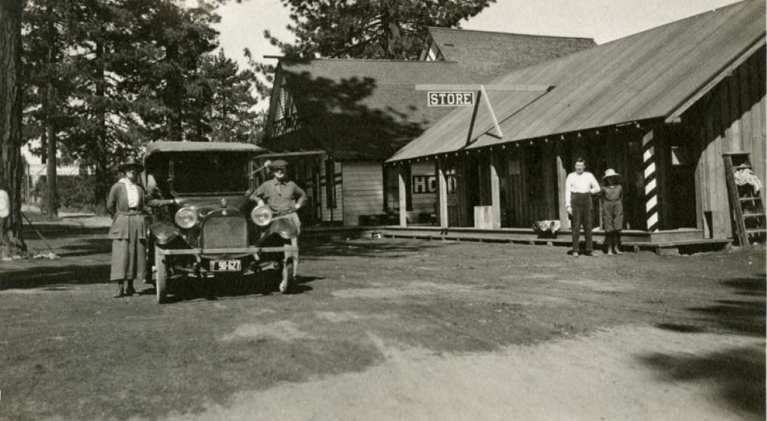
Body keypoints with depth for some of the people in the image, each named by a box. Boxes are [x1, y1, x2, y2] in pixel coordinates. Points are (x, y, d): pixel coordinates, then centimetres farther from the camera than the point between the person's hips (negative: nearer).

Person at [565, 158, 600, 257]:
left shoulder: (589, 175, 8)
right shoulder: (571, 176, 1)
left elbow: (597, 188, 15)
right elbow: (567, 191, -3)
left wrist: (587, 192, 6)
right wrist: (568, 206, -10)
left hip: (587, 201, 3)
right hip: (575, 202, -3)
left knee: (588, 225, 1)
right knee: (576, 226, -6)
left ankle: (589, 249, 5)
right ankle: (575, 250, -2)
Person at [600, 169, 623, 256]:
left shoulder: (619, 187, 8)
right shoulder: (604, 188, 3)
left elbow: (621, 199, 14)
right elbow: (603, 200, 8)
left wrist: (621, 210, 9)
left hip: (617, 207, 2)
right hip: (607, 208, -2)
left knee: (617, 229, -2)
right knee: (609, 230, -2)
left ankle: (616, 247, 8)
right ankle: (609, 249, 3)